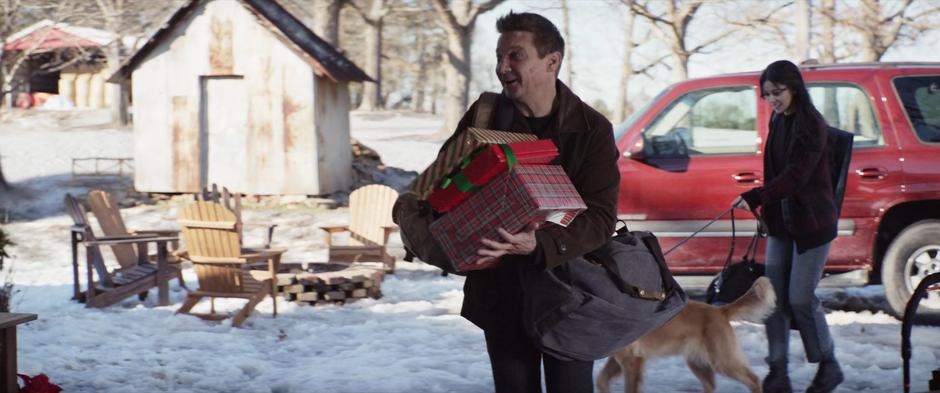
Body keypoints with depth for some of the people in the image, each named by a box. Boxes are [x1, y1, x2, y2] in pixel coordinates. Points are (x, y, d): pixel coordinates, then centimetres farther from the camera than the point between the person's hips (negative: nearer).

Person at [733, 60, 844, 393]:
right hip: (781, 222, 7)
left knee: (800, 299, -5)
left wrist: (755, 198, -34)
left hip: (812, 223, -7)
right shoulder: (778, 121, 9)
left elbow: (796, 175, -25)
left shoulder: (812, 125, -15)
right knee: (774, 297, 2)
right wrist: (766, 209, 15)